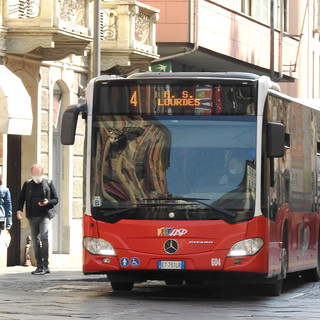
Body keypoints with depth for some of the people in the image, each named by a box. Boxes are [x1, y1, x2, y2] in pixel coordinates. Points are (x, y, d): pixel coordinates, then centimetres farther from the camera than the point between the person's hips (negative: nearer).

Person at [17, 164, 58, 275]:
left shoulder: (48, 184, 4)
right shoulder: (27, 184, 10)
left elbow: (56, 199, 8)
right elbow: (21, 198, 15)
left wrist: (48, 202, -13)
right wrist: (19, 210, -1)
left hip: (44, 216, -4)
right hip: (32, 217, 4)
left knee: (44, 237, -20)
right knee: (35, 241, 5)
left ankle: (45, 264, -16)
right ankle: (39, 266, 10)